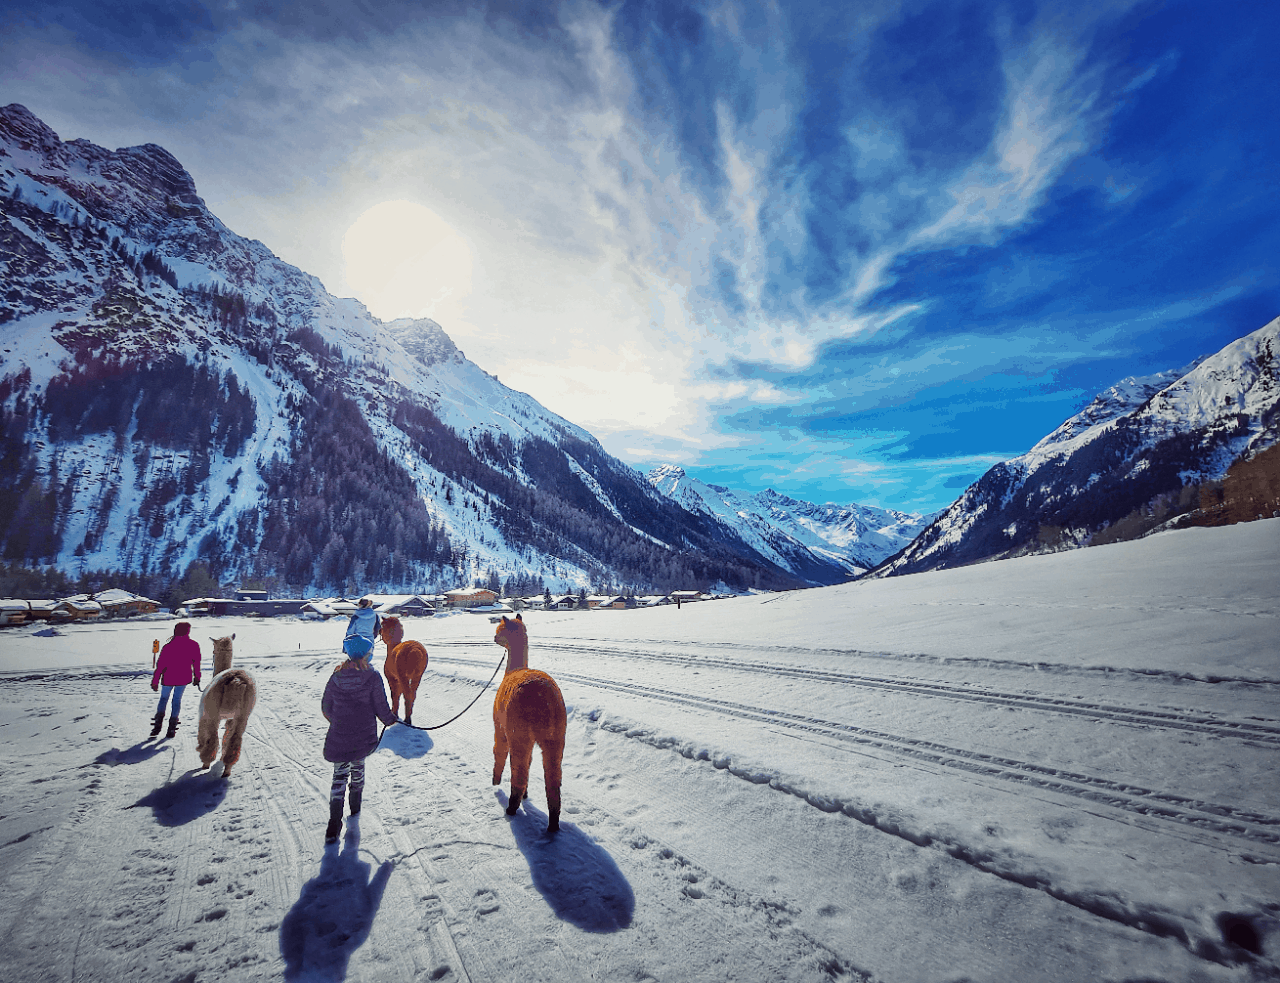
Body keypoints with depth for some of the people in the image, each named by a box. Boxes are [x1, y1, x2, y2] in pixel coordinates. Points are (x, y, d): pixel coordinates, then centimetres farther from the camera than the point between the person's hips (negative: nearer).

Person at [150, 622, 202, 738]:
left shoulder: (168, 646, -13)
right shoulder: (194, 645, -7)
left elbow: (160, 665, -9)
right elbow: (196, 662, 2)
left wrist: (155, 681, 0)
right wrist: (197, 677, 13)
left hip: (168, 678, -1)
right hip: (184, 678, 1)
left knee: (163, 698, 18)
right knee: (177, 700, 10)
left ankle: (158, 723, 6)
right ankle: (172, 728, 7)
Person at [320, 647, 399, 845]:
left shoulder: (336, 677, -4)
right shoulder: (373, 676, -14)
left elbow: (326, 708, 5)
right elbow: (381, 708, -12)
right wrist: (391, 720, 9)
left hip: (338, 737, 2)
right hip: (364, 737, -1)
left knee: (339, 775, 11)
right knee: (358, 765, 23)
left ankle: (333, 827, 3)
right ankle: (355, 806, 41)